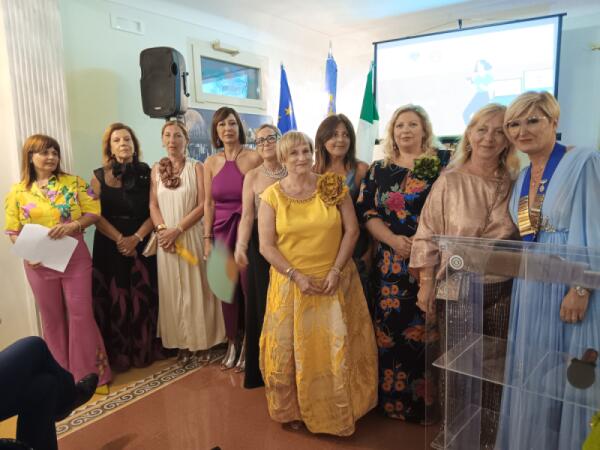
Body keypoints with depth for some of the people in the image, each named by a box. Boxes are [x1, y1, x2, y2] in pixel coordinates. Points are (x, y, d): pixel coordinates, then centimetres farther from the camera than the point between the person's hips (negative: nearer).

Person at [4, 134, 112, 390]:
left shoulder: (73, 183, 1)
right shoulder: (17, 192, 3)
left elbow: (93, 213, -2)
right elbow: (13, 232, 4)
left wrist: (71, 225, -19)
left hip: (75, 259, -1)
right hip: (40, 264, 1)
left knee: (80, 314, 1)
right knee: (52, 318, 12)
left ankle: (90, 374, 13)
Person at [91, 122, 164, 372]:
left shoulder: (146, 173, 3)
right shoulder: (100, 176, 2)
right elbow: (95, 215, -4)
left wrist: (136, 237, -13)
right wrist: (119, 239, -13)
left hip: (142, 243, 1)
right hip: (110, 245, 0)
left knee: (144, 296, 3)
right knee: (115, 298, 2)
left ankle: (146, 349, 18)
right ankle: (118, 354, 15)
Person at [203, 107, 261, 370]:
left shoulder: (253, 158, -5)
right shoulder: (211, 163, 6)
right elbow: (208, 203, 8)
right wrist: (207, 239, 5)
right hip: (221, 231, 4)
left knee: (249, 287, 1)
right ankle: (232, 343, 26)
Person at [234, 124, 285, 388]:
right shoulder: (252, 176, 2)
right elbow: (247, 216, -6)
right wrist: (241, 246, -21)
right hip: (261, 246, 0)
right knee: (263, 304, 6)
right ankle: (264, 370, 20)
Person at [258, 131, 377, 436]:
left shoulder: (334, 187, -3)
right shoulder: (272, 196, -5)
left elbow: (351, 230, -2)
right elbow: (266, 246, -7)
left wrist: (336, 270, -11)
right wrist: (297, 276, -15)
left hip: (335, 281, 1)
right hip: (291, 283, 0)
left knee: (338, 348, 7)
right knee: (289, 349, 8)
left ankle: (339, 410, 31)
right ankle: (294, 409, 32)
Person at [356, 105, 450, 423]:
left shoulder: (443, 162, 4)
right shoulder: (379, 170, 11)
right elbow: (367, 211, 6)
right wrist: (392, 240, -10)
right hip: (391, 263, 2)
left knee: (428, 331, -1)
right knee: (391, 330, 6)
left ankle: (428, 401, 17)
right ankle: (393, 400, 23)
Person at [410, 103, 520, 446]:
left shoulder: (515, 184, 2)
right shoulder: (449, 182, -6)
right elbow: (428, 236, -5)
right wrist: (426, 285, -7)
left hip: (503, 290, 3)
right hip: (457, 291, -2)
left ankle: (492, 436, 36)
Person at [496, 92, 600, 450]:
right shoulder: (523, 176, 12)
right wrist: (519, 272, 12)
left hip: (569, 284, -7)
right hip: (531, 287, 7)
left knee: (569, 375, 4)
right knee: (531, 375, 15)